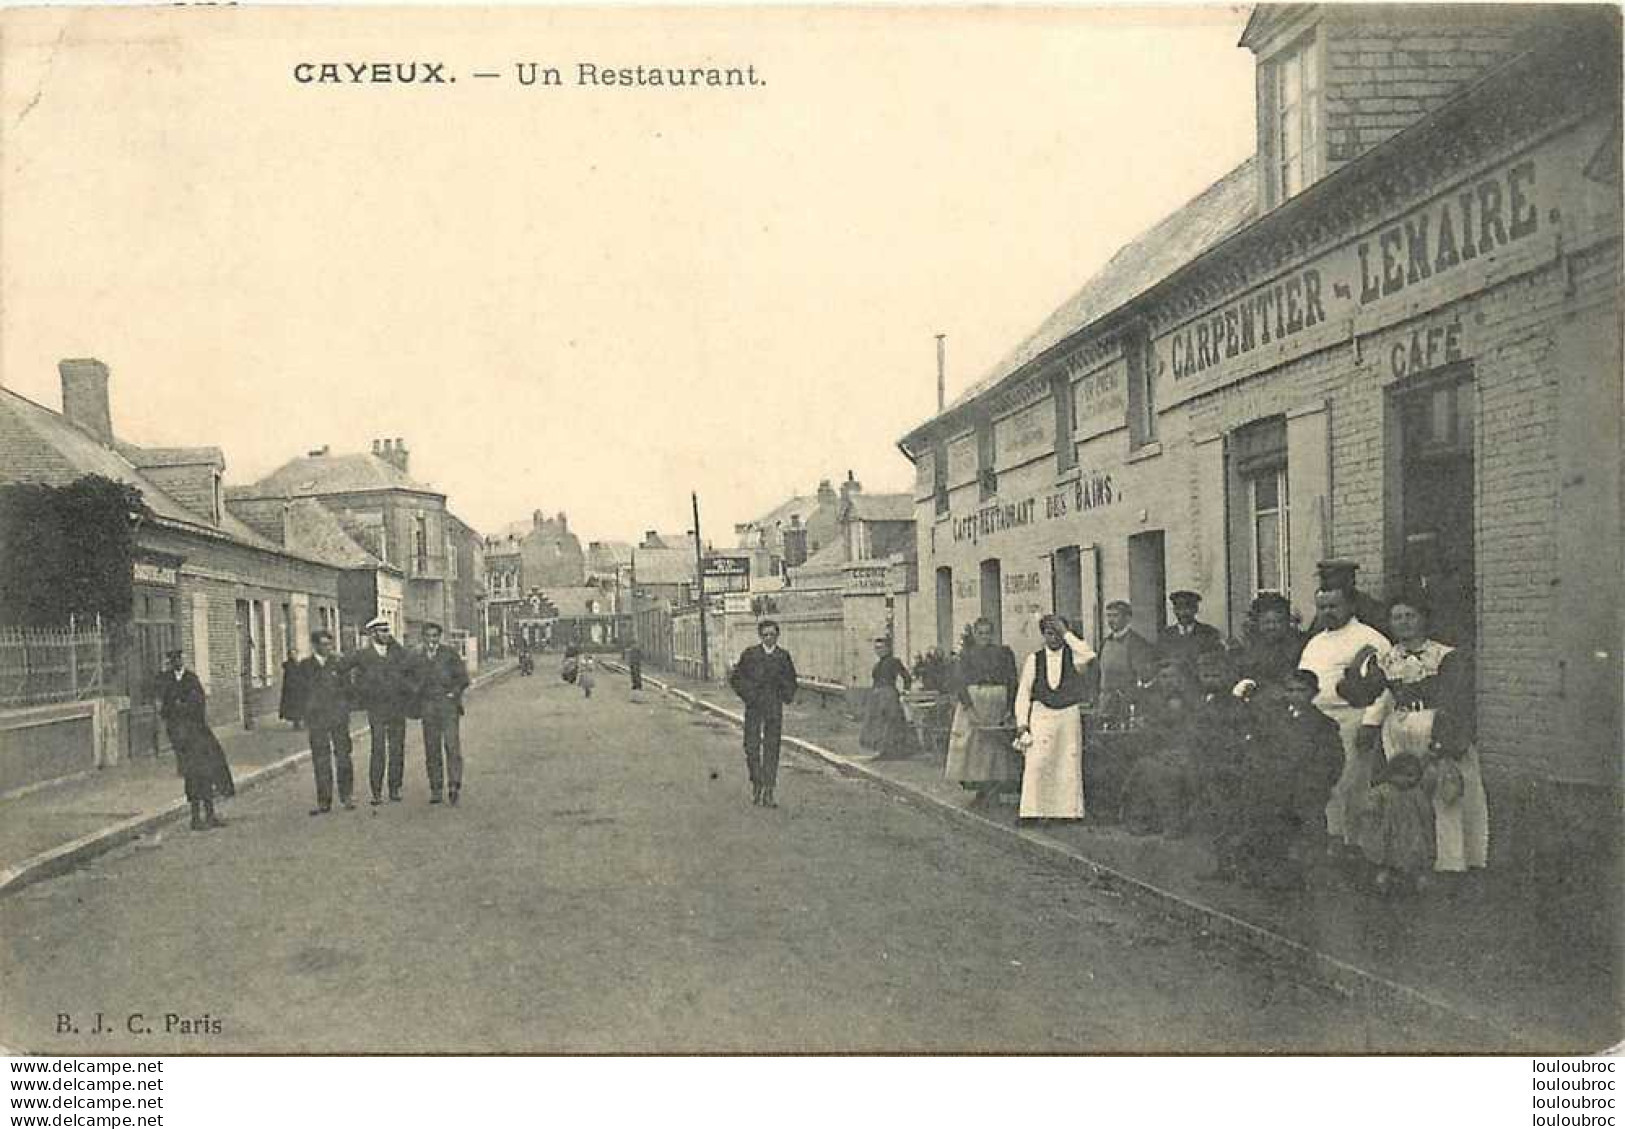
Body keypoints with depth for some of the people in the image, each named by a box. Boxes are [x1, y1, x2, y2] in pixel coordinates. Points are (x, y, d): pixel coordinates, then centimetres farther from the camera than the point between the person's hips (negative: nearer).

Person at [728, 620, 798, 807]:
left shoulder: (783, 656, 6)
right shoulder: (750, 654, 3)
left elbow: (791, 681, 16)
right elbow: (735, 678, 4)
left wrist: (787, 697, 1)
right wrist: (748, 694, -6)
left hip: (774, 708, 1)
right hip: (754, 707, 0)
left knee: (771, 749, -1)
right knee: (752, 747, -2)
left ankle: (768, 793, 2)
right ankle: (756, 785, 19)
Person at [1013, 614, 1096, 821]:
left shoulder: (1073, 656, 4)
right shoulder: (1034, 659, 5)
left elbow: (1089, 656, -20)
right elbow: (1023, 692, 5)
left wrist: (1066, 633, -15)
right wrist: (1022, 723, -3)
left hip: (1069, 716, 0)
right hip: (1041, 715, 0)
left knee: (1070, 766, 1)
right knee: (1036, 765, -9)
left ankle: (1070, 811, 8)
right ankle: (1034, 811, -5)